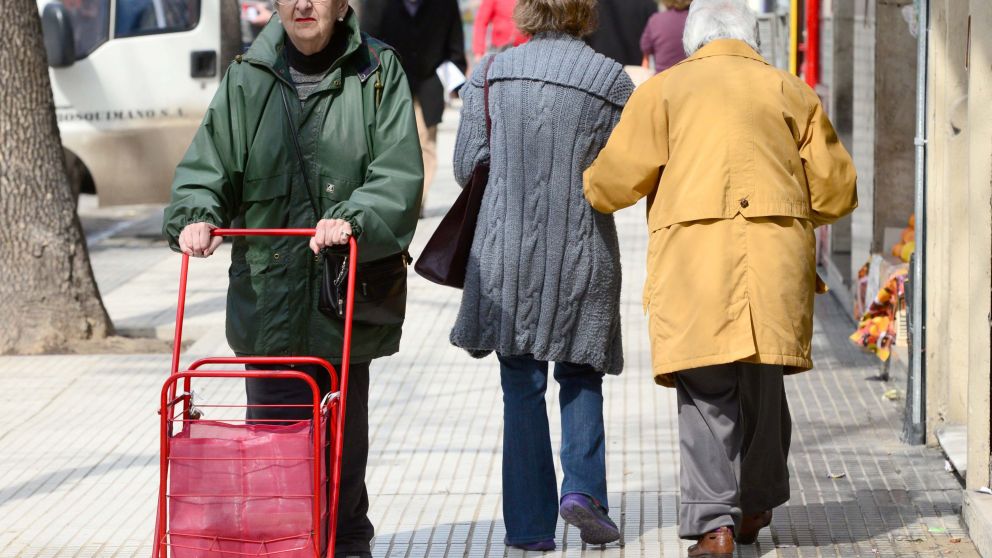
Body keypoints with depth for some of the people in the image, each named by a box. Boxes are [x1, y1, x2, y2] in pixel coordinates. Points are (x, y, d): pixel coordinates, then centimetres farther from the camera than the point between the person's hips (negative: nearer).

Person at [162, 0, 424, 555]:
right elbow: (208, 165, 7)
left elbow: (400, 176, -7)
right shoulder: (248, 78, 7)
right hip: (269, 295, 1)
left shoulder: (378, 72, 1)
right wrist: (195, 215, -14)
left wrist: (354, 218, -24)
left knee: (344, 434, 10)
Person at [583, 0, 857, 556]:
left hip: (694, 260, -2)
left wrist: (583, 188, 26)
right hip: (775, 260, 2)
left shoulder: (663, 90, 8)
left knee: (706, 392, -2)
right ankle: (756, 504, 30)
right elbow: (837, 192, 14)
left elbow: (614, 182, 4)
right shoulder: (792, 92, 14)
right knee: (762, 386, 16)